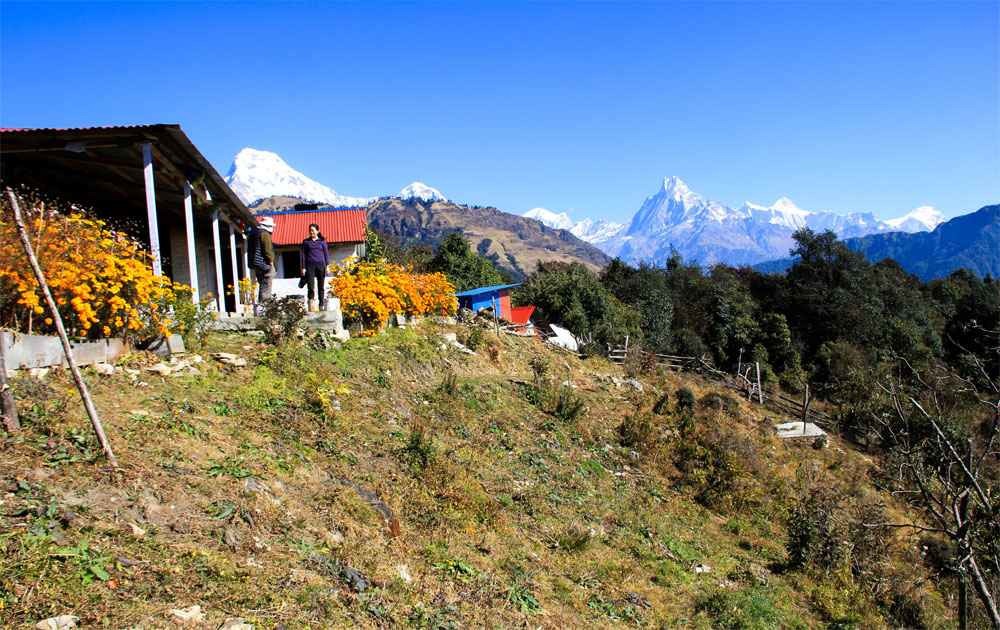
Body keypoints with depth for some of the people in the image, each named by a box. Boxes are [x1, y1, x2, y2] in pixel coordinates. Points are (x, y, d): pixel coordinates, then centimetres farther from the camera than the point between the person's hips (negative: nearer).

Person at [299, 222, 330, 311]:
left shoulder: (322, 241, 10)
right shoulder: (306, 241, 10)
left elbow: (326, 253, 9)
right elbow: (302, 254, 8)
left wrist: (327, 265, 0)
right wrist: (303, 267, 1)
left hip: (321, 265, 0)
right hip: (310, 265, 0)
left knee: (321, 286, 4)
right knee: (310, 285, -12)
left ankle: (322, 305, 9)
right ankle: (311, 301, -11)